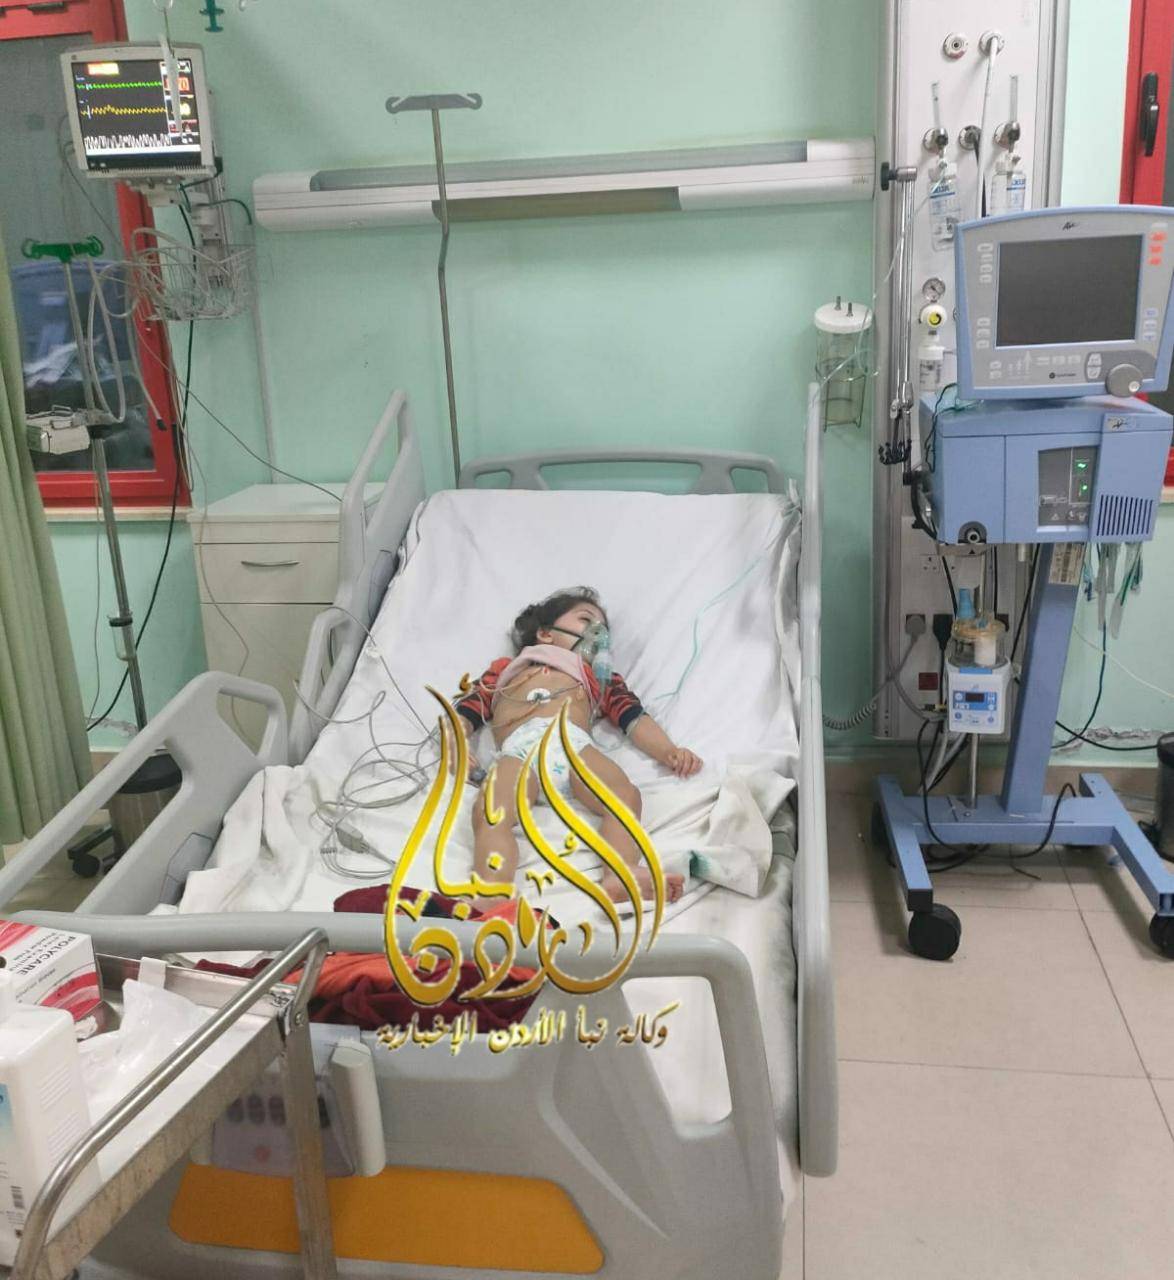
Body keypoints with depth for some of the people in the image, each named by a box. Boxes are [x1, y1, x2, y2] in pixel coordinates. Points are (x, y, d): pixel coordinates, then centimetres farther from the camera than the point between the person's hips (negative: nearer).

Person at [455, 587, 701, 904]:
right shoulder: (505, 669, 39)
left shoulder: (601, 677, 41)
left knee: (625, 795, -29)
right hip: (518, 750, -2)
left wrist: (669, 751, 6)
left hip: (574, 743, 2)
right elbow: (464, 712, 27)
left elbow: (636, 719, 25)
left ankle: (621, 874, -50)